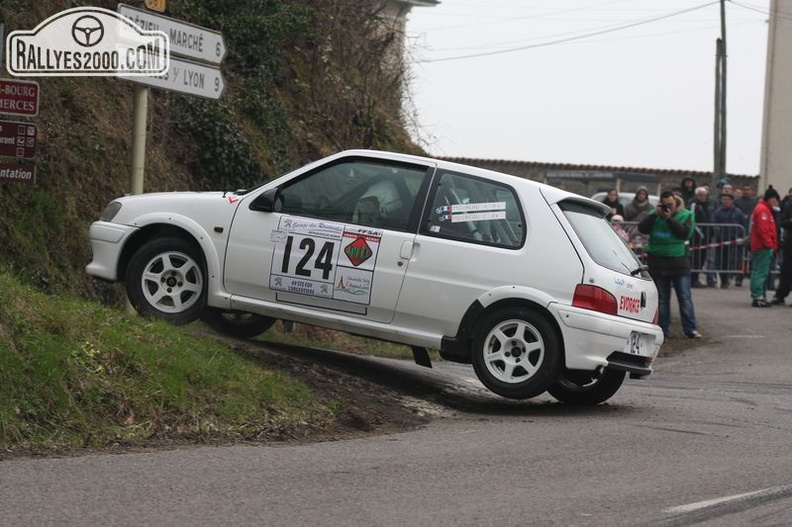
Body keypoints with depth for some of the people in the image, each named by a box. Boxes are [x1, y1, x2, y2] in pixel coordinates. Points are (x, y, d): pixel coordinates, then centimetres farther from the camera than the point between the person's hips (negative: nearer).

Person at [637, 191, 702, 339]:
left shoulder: (686, 215, 1)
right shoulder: (654, 214, 9)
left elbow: (685, 233, -14)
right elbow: (642, 228, -3)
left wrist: (669, 219, -17)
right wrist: (655, 215, -12)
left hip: (678, 262, -3)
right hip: (658, 262, 3)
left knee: (685, 298, -5)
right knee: (661, 299, 7)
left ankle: (690, 329, -3)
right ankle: (663, 330, 12)